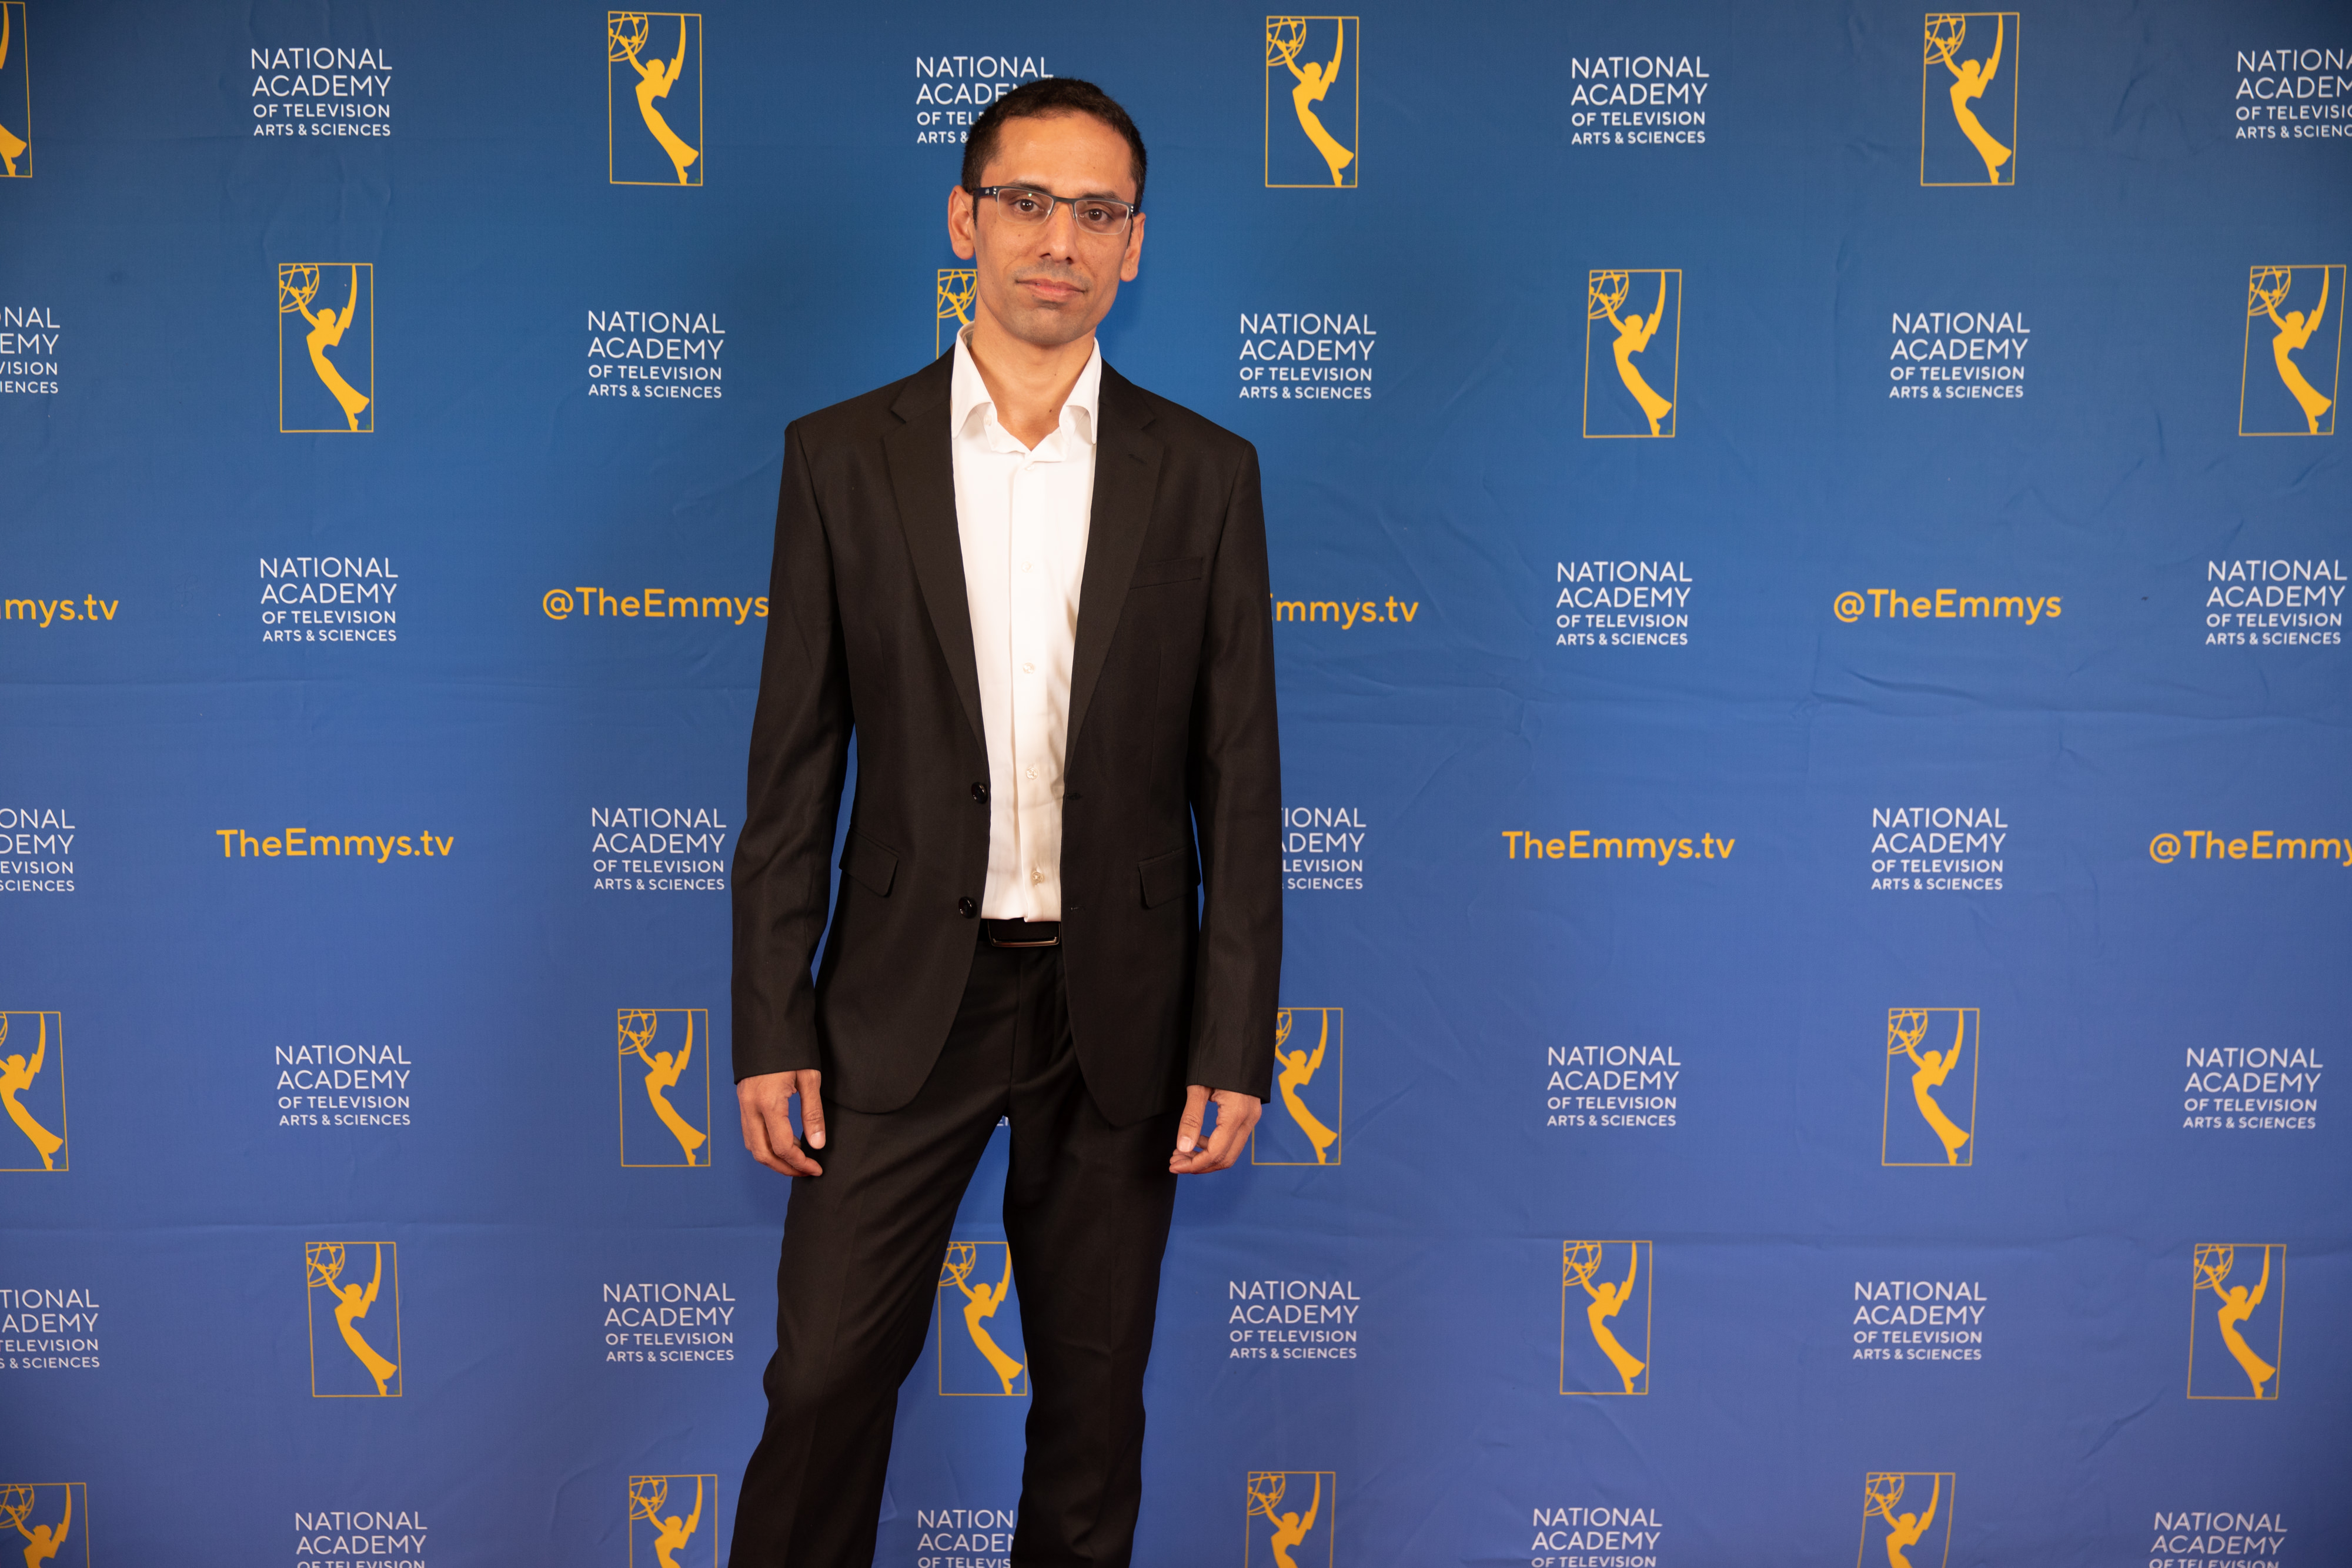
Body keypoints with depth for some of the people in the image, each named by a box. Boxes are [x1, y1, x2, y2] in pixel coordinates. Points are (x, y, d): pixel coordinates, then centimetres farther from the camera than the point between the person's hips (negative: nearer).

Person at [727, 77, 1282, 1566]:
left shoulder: (1204, 474, 1)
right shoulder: (844, 456, 1)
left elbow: (1240, 779, 1)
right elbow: (794, 770, 1)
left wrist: (1235, 1043, -4)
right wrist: (772, 1031, -3)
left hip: (1118, 1003, 1)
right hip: (908, 998, 0)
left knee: (1095, 1395, 12)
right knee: (825, 1378, 1)